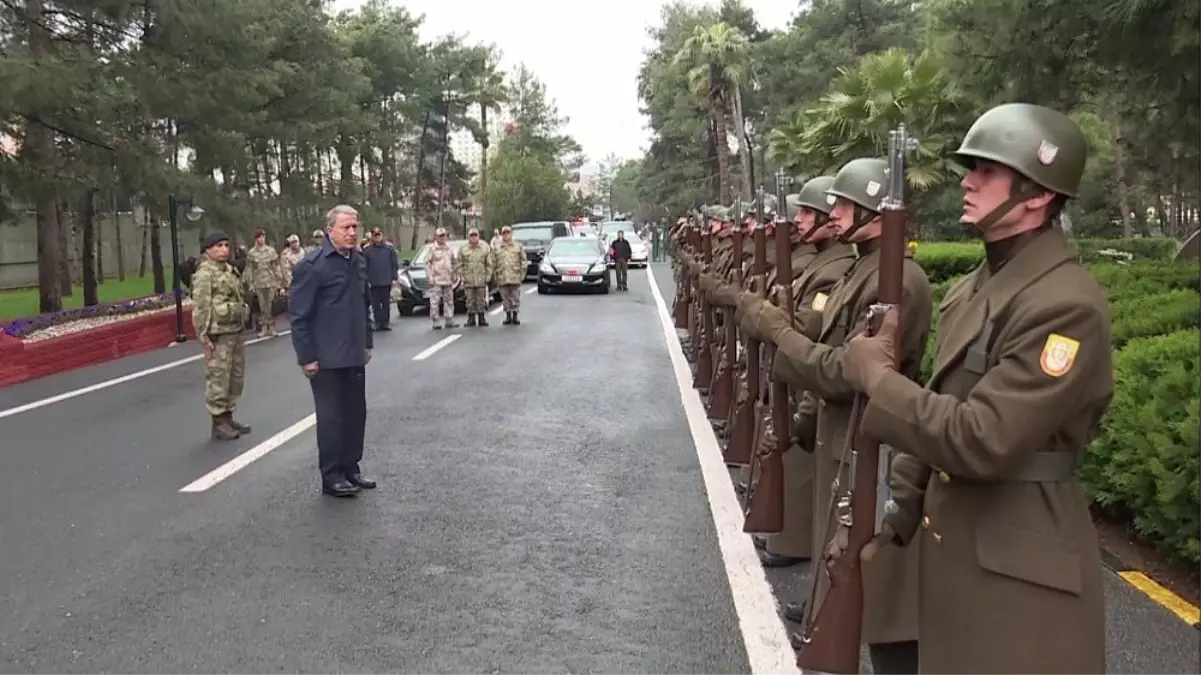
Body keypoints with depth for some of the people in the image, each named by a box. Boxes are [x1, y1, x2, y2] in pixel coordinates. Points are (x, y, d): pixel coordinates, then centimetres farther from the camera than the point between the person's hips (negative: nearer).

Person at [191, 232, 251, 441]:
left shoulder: (230, 269, 14)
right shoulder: (205, 273, -12)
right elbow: (200, 308, -16)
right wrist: (204, 337, -19)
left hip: (235, 332, 9)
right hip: (218, 336, -9)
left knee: (236, 377, 15)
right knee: (218, 379, -4)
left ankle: (228, 417, 26)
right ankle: (218, 423, 3)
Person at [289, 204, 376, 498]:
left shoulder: (359, 261, 8)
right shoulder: (312, 264, -14)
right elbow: (299, 315, -14)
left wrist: (366, 342, 16)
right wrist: (306, 357, -15)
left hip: (354, 355, 7)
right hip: (326, 358, -7)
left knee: (356, 413, 12)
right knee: (331, 417, 2)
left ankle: (350, 468, 25)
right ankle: (331, 477, 14)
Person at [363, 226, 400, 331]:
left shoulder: (389, 248, 3)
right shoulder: (367, 250, 0)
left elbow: (395, 264, 4)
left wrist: (394, 278, -2)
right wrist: (366, 280, -7)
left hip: (386, 281, 1)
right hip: (373, 282, 0)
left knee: (386, 303, 5)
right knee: (375, 304, 1)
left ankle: (385, 322, 11)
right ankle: (378, 323, 6)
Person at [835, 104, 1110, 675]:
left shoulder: (1067, 304, -21)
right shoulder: (974, 287, 8)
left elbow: (981, 441, -27)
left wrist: (875, 376, -17)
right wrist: (900, 516, 13)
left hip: (1019, 563, -8)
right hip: (948, 538, 8)